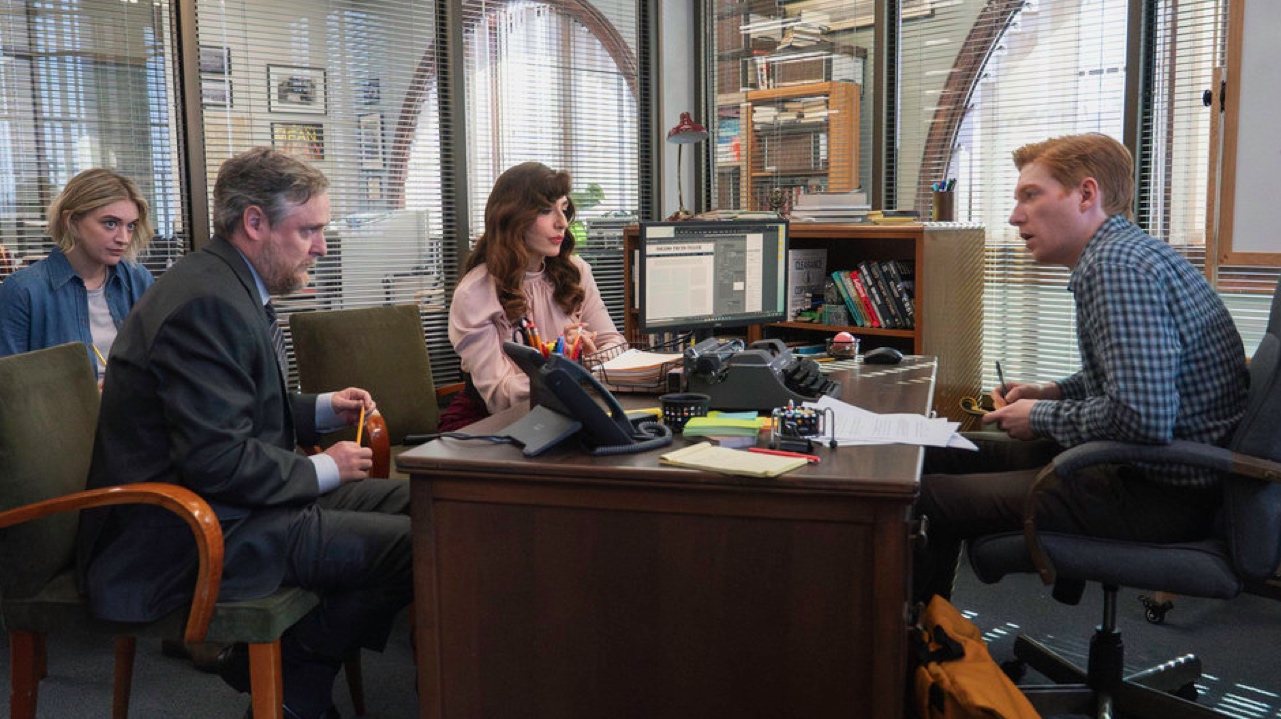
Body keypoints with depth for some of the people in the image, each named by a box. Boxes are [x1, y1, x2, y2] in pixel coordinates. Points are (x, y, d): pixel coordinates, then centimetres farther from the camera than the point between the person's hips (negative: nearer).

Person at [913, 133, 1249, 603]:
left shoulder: (1117, 264, -21)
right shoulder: (1126, 251, 12)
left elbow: (1142, 418, -30)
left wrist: (1042, 417, -13)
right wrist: (1054, 392, 9)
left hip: (1163, 494, -11)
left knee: (925, 499, -14)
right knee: (939, 455, 15)